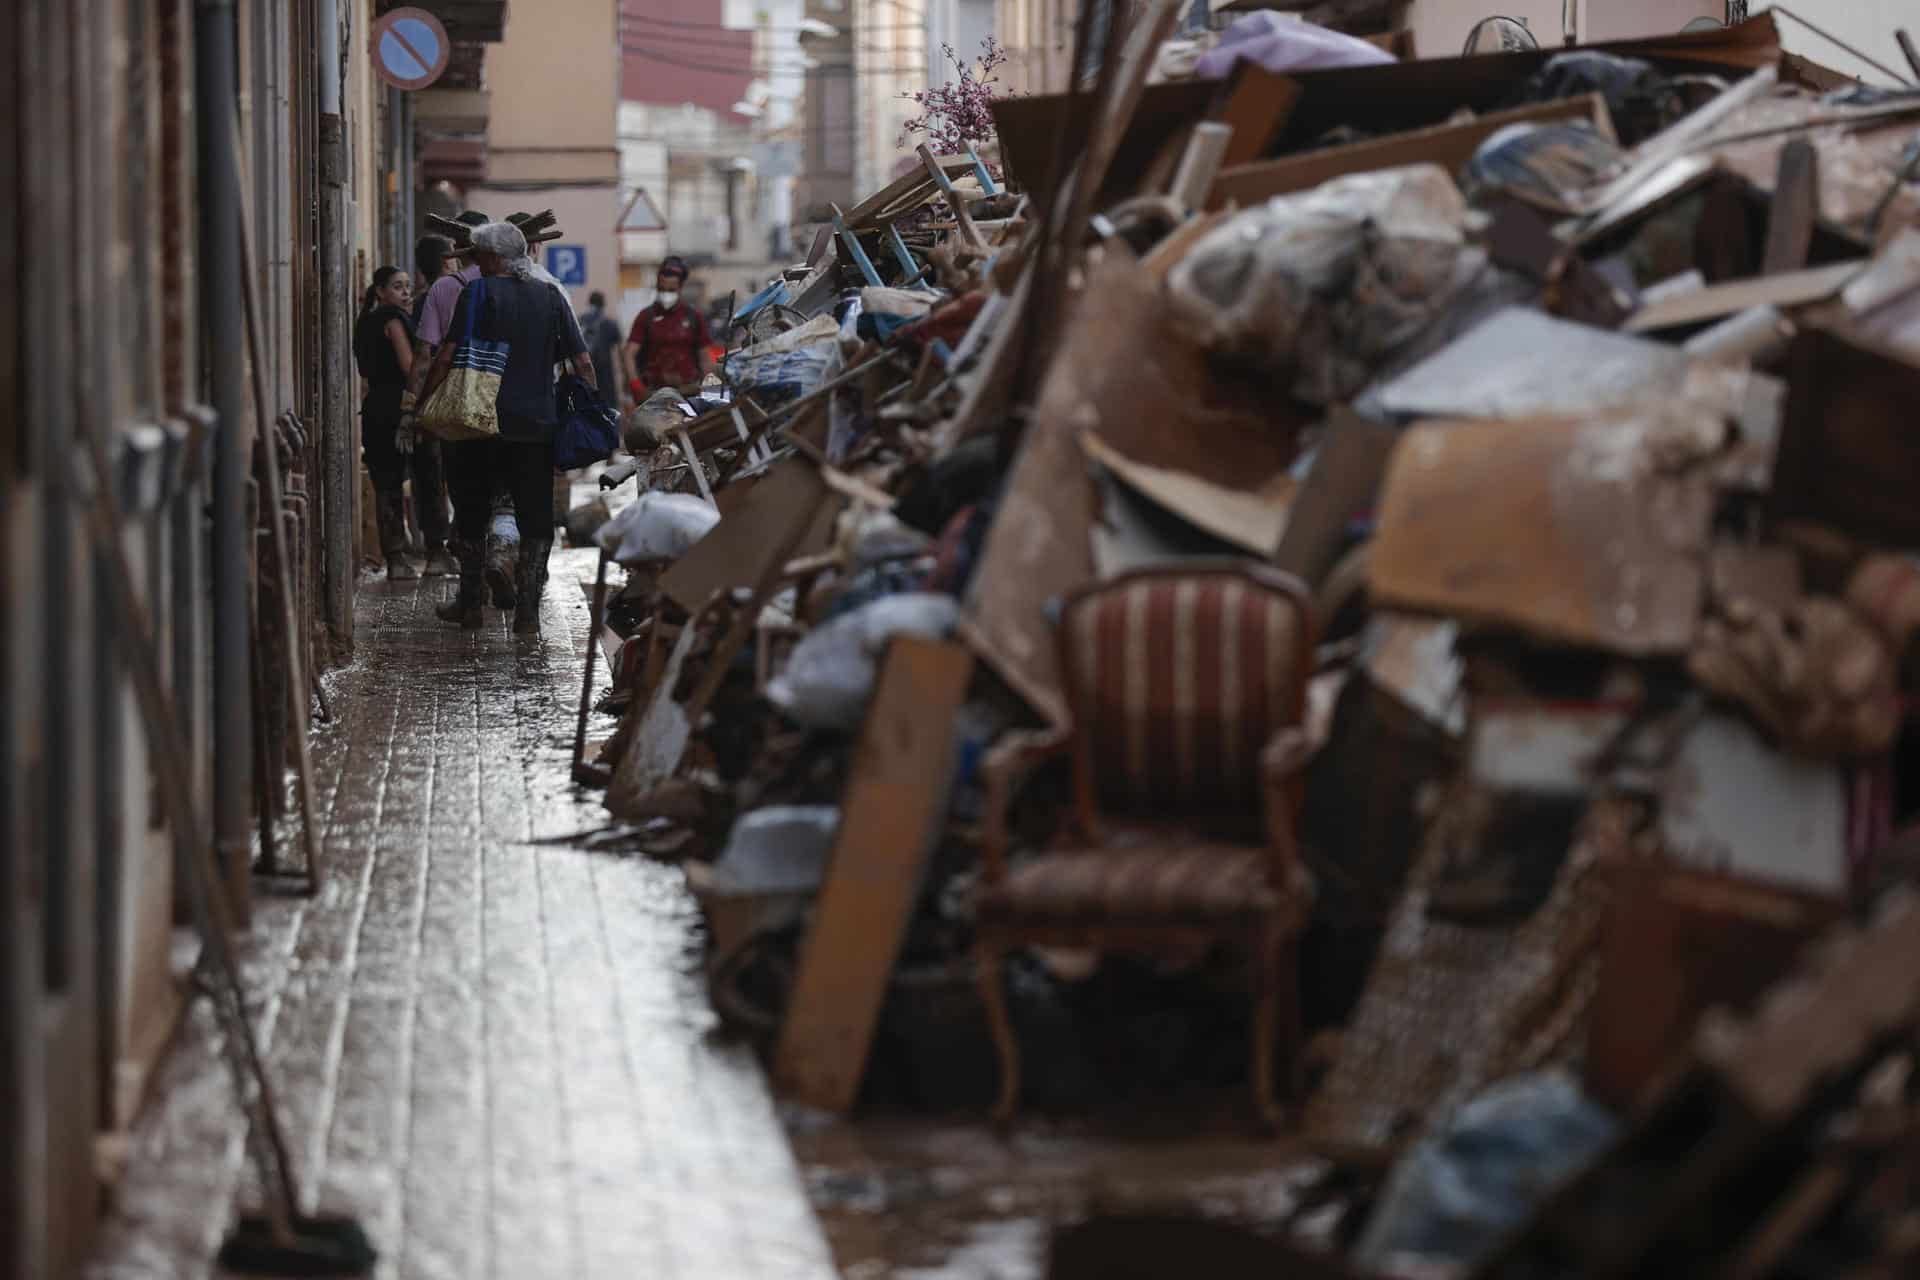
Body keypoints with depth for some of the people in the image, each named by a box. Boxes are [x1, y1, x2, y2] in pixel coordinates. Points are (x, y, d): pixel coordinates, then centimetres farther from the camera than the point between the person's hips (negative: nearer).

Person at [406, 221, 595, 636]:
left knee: (472, 515, 13)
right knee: (536, 520, 6)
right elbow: (583, 362, 4)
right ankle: (527, 611, -1)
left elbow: (447, 357, -9)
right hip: (537, 426, 2)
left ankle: (469, 603, 17)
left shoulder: (478, 293, -4)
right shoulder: (550, 297, 6)